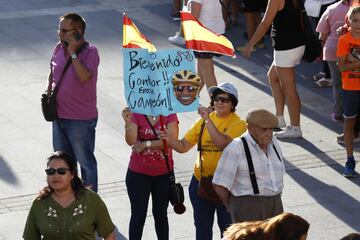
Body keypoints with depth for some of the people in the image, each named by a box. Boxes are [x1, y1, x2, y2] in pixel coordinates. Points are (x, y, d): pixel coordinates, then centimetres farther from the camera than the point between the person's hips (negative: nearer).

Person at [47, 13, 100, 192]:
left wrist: (73, 53, -28)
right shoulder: (59, 48, 2)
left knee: (85, 162, 7)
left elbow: (84, 77, -32)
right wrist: (48, 91, 2)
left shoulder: (90, 52, -17)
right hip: (59, 115, 7)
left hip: (81, 120, -7)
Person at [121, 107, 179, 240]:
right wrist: (128, 122, -34)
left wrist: (146, 144, -19)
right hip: (138, 173, -1)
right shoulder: (136, 114, -8)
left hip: (163, 173, 1)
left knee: (160, 214, 16)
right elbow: (131, 141, -18)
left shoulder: (169, 114, -6)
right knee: (138, 214, 4)